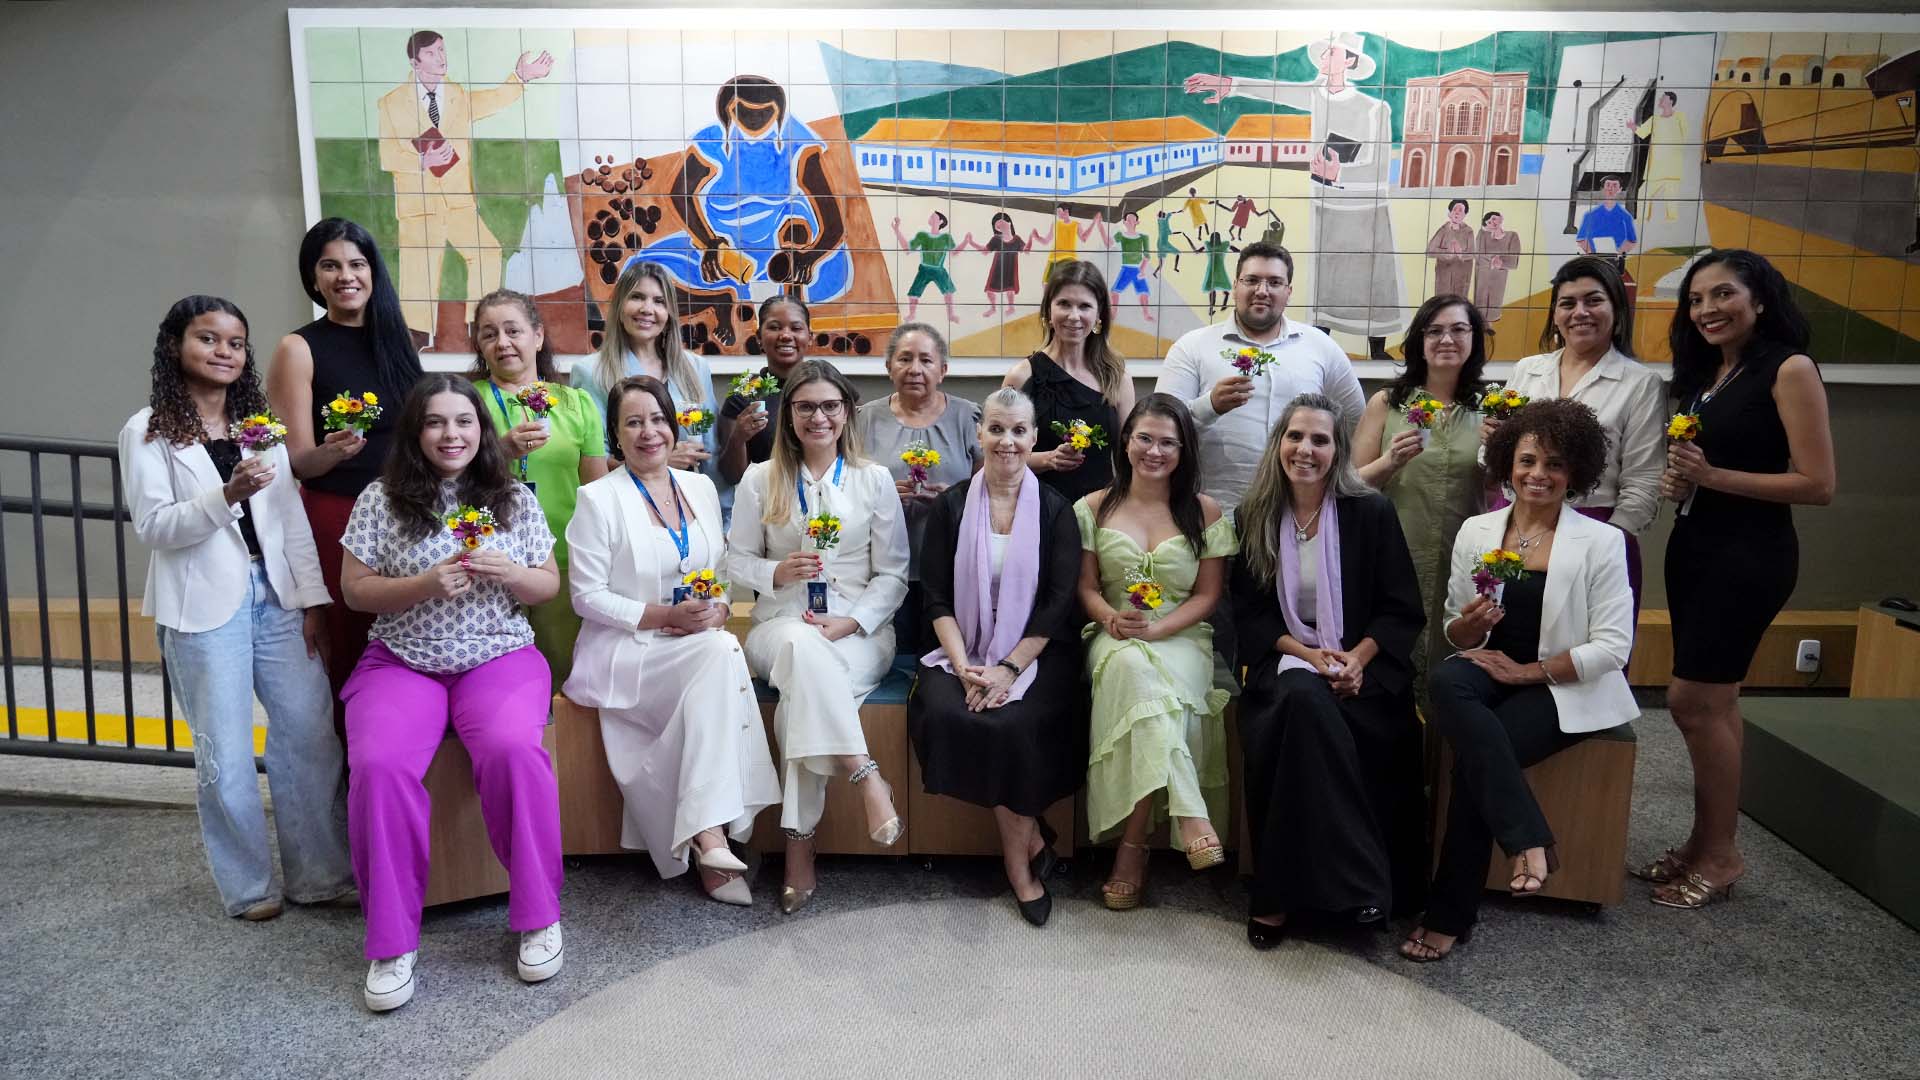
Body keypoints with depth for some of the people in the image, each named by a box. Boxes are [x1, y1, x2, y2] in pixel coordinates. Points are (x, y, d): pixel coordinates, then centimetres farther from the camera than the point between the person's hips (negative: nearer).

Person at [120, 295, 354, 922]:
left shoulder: (262, 424, 13)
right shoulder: (148, 432, 1)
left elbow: (292, 517, 9)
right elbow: (153, 527, -7)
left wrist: (313, 599, 3)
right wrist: (227, 495, -22)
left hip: (275, 594, 4)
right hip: (204, 605, -3)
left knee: (311, 732, 1)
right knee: (225, 754, 1)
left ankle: (321, 875, 14)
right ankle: (247, 887, 16)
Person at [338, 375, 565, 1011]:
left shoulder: (514, 499, 8)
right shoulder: (381, 499, 3)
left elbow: (549, 587, 10)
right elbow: (354, 590, 2)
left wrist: (507, 572, -12)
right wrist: (425, 584, -14)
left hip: (499, 658, 0)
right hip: (401, 663, 0)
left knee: (513, 750, -31)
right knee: (377, 767, -29)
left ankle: (538, 917, -14)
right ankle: (392, 944, -13)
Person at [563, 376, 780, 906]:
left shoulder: (700, 488, 13)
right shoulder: (599, 499, -2)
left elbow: (723, 570, 16)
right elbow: (587, 595, -5)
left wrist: (720, 608, -7)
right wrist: (663, 617, -16)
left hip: (701, 643, 5)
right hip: (625, 652, -5)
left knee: (721, 648, -30)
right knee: (721, 654, -32)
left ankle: (707, 834, -26)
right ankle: (710, 834, -33)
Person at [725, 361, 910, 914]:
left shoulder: (875, 479, 6)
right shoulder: (760, 480, 9)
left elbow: (893, 576, 3)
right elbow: (737, 562, 11)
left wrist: (846, 624, -13)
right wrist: (777, 571, -11)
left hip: (860, 631, 0)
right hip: (780, 625, 1)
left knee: (799, 699, -34)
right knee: (802, 647, -39)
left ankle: (799, 844, -27)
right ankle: (866, 776, -36)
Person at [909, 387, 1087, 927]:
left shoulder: (1054, 509, 1)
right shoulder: (951, 506, 5)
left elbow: (1060, 603, -4)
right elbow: (938, 599, 2)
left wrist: (1008, 669, -15)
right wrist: (964, 666, -13)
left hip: (1036, 653, -2)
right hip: (965, 650, 2)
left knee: (1014, 723, -29)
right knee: (945, 715, -27)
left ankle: (1017, 858, -6)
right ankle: (1029, 837, -9)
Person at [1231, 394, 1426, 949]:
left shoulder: (1372, 513, 2)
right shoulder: (1254, 517, 8)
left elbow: (1403, 610, 2)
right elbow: (1248, 613, 7)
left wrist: (1357, 659, -15)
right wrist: (1305, 653, -10)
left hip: (1363, 664, -1)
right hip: (1286, 660, 1)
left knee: (1304, 706, -32)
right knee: (1302, 699, -34)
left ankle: (1277, 896, -22)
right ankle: (1354, 884, -27)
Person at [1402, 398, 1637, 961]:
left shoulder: (1601, 543, -2)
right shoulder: (1476, 531, 8)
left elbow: (1612, 647, -7)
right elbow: (1455, 635, 11)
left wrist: (1528, 671, -14)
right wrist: (1471, 623, -14)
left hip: (1567, 689, -3)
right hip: (1492, 674, 3)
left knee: (1473, 753, -29)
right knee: (1446, 680, -34)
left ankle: (1449, 915, -15)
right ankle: (1529, 842, -34)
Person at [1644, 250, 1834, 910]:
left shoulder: (1789, 370, -11)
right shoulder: (1702, 374, 12)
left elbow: (1818, 485, -15)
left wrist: (1713, 476, -19)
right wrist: (1679, 480, 1)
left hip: (1750, 555, -7)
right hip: (1693, 547, 8)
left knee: (1694, 700, -7)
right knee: (1714, 702, 12)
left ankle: (1719, 855, 8)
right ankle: (1707, 841, 21)